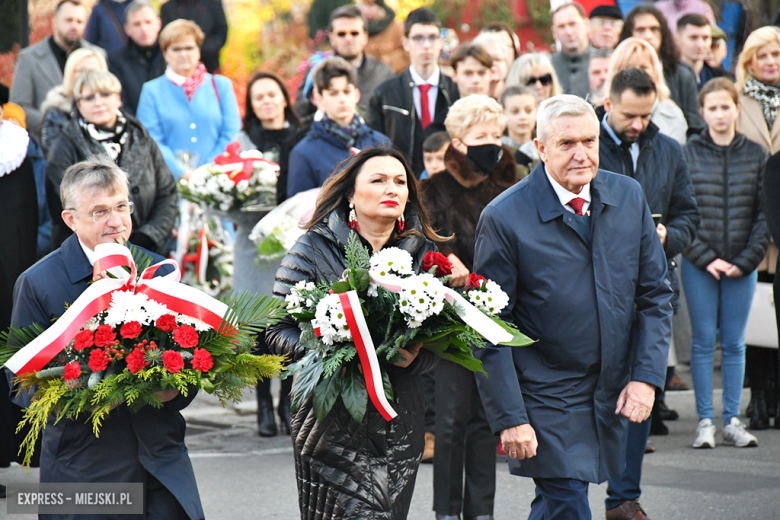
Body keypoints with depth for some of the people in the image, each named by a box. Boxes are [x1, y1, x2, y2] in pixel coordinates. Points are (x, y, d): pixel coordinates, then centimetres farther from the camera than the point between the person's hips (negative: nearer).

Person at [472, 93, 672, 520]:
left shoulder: (629, 197, 2)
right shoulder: (504, 218, -12)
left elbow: (654, 294, 9)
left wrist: (646, 376, -3)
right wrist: (510, 417, -14)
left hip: (611, 399, 5)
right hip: (546, 401, -5)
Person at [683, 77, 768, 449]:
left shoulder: (756, 156, 4)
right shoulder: (688, 154, 0)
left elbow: (765, 215, 3)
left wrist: (745, 261, -7)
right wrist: (706, 258, -10)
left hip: (742, 266, 1)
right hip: (699, 265, -1)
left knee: (734, 344, 5)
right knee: (704, 341, 1)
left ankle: (732, 421, 10)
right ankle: (705, 421, 5)